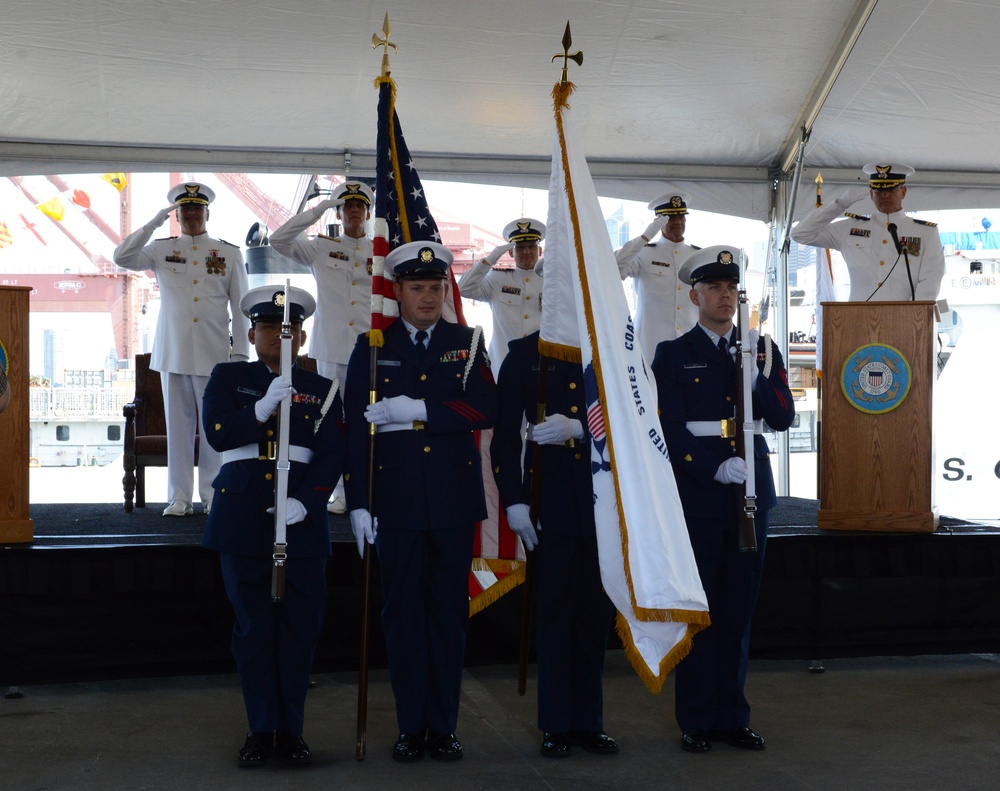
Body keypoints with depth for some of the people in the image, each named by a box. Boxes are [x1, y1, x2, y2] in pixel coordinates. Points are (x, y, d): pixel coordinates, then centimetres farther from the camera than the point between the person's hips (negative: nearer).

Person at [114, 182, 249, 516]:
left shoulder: (230, 253, 8)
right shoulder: (161, 249, 10)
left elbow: (240, 308, 6)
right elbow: (122, 258, -5)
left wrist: (241, 352, 0)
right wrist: (154, 223, -6)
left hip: (213, 354, -1)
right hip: (172, 352, 1)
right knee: (178, 425, 4)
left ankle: (213, 495, 9)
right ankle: (179, 497, 9)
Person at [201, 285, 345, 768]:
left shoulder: (322, 390, 11)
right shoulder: (228, 378, 10)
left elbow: (332, 456, 1)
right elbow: (217, 434, -6)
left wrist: (305, 502, -15)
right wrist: (263, 408, -22)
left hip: (301, 518, 0)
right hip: (242, 518, 0)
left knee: (300, 627, 1)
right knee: (253, 627, 4)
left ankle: (291, 730, 13)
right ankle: (261, 729, 14)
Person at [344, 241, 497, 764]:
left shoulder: (467, 343, 8)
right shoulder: (372, 348, 5)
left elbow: (484, 409, -7)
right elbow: (356, 427, 0)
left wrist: (416, 410, -15)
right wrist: (358, 503, -6)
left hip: (455, 501, 1)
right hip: (396, 500, -1)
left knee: (449, 613, 6)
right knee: (402, 614, 4)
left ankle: (444, 726, 17)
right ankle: (411, 727, 15)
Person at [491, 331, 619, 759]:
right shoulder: (524, 353, 5)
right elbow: (504, 435, 3)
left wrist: (577, 428, -18)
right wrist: (514, 502, -6)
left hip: (603, 496, 2)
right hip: (550, 498, -1)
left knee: (596, 610, 6)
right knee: (555, 608, 1)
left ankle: (588, 721, 18)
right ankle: (557, 724, 12)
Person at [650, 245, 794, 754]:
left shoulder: (762, 350, 11)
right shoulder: (673, 355, 0)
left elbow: (783, 419, 2)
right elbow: (670, 430, -7)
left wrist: (757, 377, -13)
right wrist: (716, 469, -18)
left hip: (750, 491, 4)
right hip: (696, 496, -3)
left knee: (738, 610, 9)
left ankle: (732, 716, 19)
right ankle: (696, 722, 11)